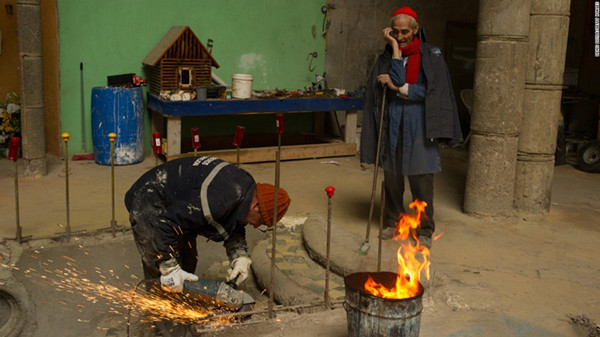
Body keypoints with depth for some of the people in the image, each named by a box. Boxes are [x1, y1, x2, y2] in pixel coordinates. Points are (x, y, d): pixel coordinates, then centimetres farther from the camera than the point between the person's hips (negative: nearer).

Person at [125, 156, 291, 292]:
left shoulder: (245, 185, -8)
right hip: (149, 205, -10)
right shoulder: (216, 200, -39)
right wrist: (169, 269, -29)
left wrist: (240, 257, -9)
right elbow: (166, 224, -37)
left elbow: (235, 229, 8)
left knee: (188, 262, 14)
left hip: (174, 205, 10)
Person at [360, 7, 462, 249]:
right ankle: (392, 221, 26)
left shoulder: (431, 56, 1)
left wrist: (397, 88, -9)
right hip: (393, 124, 2)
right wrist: (396, 50, -11)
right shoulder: (386, 57, 6)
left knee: (422, 178, -3)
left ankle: (425, 230, 8)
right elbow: (396, 83, -10)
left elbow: (431, 91, -7)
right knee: (392, 175, 9)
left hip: (419, 125, -2)